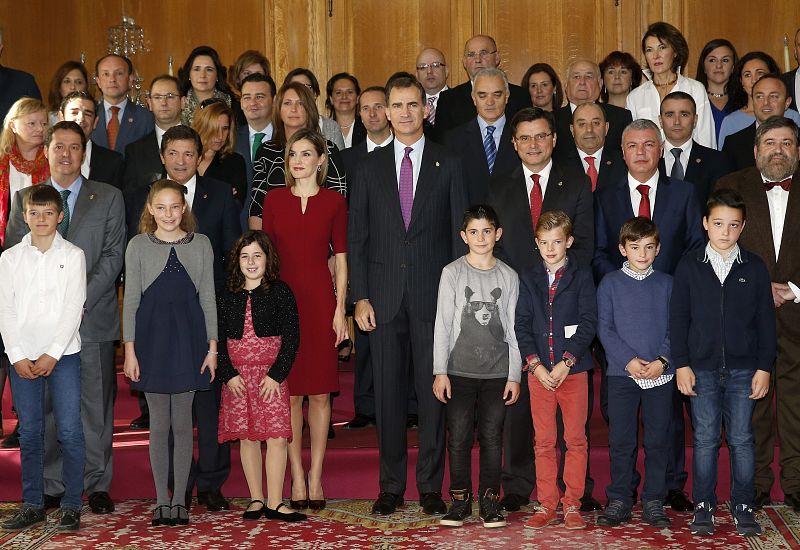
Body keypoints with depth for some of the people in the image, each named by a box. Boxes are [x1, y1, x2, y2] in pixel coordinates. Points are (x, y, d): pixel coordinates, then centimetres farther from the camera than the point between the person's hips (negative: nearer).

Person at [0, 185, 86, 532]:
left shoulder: (73, 255, 2)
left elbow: (73, 308, -3)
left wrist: (52, 354, -10)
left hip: (63, 354, -2)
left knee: (70, 431, -3)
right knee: (29, 433, 6)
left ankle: (72, 506, 4)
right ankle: (33, 506, 15)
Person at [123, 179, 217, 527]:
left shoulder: (200, 244, 3)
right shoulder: (138, 246, 1)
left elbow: (208, 298, 4)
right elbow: (131, 300, 2)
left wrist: (212, 347, 0)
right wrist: (130, 349, -3)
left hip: (188, 338, 0)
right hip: (152, 337, 0)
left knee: (182, 423, 6)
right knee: (159, 424, 6)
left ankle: (180, 499, 16)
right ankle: (161, 500, 16)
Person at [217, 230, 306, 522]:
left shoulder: (281, 292, 0)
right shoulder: (226, 297, 6)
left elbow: (291, 337, -3)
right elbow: (219, 339, 6)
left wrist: (275, 375, -11)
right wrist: (229, 374, -6)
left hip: (271, 375, -2)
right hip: (237, 375, 2)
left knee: (277, 437, -7)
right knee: (247, 437, 6)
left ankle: (274, 503, -1)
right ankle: (256, 499, 14)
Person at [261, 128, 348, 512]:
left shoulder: (334, 201, 4)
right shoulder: (274, 200, 7)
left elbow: (340, 257, 3)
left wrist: (340, 308, -3)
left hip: (319, 300, -1)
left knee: (320, 390, 3)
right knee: (290, 390, 3)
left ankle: (316, 476, 11)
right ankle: (297, 477, 10)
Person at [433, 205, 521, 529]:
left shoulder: (509, 276, 6)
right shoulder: (452, 272, 2)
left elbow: (513, 329, 7)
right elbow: (442, 324, 0)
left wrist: (514, 375, 3)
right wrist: (440, 371, -5)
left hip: (497, 371, 1)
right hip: (460, 369, -1)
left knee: (491, 436, 4)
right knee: (459, 437, 1)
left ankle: (490, 502, 13)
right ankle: (460, 500, 12)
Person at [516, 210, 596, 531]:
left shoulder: (581, 276, 1)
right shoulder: (528, 279, 9)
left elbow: (588, 323, -5)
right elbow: (521, 324, 5)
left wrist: (566, 362, -13)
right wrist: (535, 363, -8)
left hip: (573, 369, -2)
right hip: (539, 371, 2)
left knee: (576, 439, 3)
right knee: (543, 441, 6)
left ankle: (572, 503, 12)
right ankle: (546, 504, 13)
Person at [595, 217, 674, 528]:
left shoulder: (666, 284, 8)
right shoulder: (610, 283, 3)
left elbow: (675, 328, 4)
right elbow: (605, 328, -2)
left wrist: (662, 360, -11)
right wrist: (629, 360, -13)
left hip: (660, 374, 1)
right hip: (621, 373, -1)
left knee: (658, 440, 5)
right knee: (621, 440, 2)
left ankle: (654, 502, 14)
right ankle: (619, 501, 12)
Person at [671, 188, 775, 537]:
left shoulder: (754, 267, 3)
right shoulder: (689, 266, 1)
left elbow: (766, 321, 4)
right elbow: (678, 318, 2)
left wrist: (764, 367, 0)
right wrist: (681, 365, -3)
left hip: (743, 370, 0)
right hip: (702, 368, 0)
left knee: (741, 440, 4)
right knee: (705, 440, 4)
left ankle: (743, 507, 14)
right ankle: (704, 507, 13)